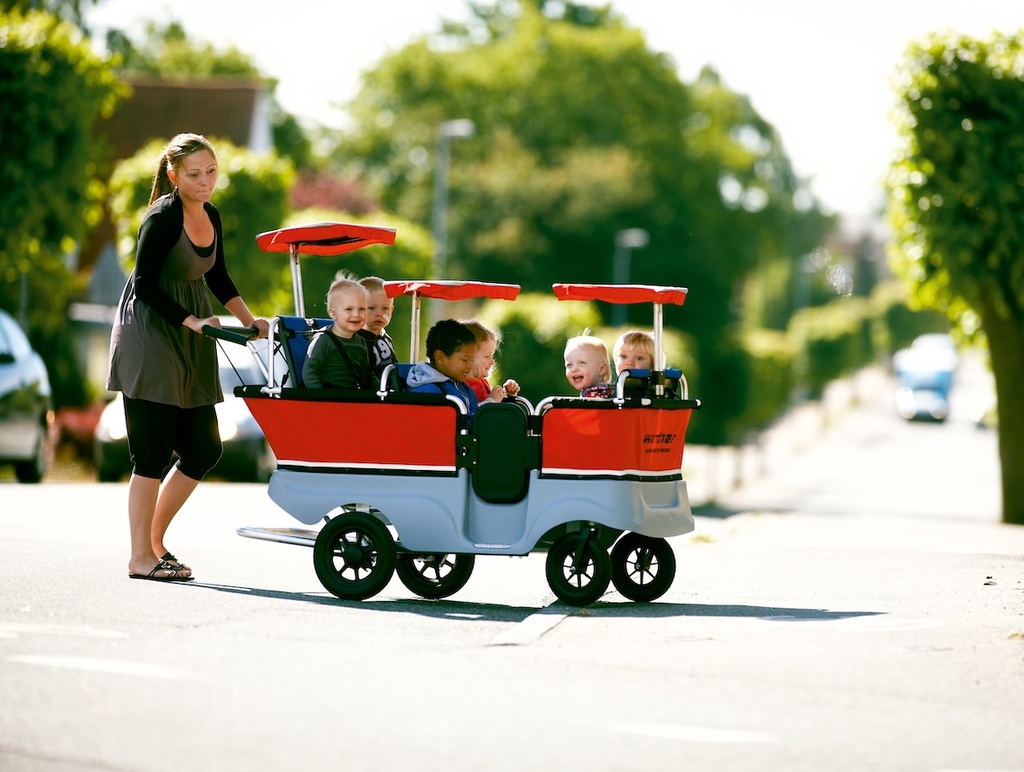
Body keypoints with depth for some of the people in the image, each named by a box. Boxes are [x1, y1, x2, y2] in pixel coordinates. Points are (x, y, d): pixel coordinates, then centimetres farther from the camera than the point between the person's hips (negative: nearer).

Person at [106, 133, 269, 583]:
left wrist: (249, 320, 10)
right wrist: (193, 321, -18)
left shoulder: (210, 216, 8)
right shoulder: (162, 218, -15)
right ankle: (141, 558, -1)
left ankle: (154, 539, 19)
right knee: (153, 452, -7)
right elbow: (145, 286, -16)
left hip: (190, 346, 8)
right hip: (149, 337, -8)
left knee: (203, 450, 6)